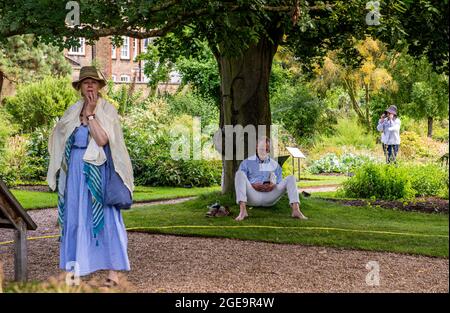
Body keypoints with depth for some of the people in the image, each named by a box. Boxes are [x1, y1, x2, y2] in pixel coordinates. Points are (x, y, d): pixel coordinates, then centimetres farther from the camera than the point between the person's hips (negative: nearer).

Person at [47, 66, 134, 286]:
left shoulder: (107, 110, -2)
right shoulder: (73, 111, 12)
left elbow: (102, 139, -15)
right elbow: (60, 135, 8)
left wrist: (90, 113, -14)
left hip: (99, 170, -5)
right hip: (76, 169, 5)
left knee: (105, 216, -7)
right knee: (77, 216, 4)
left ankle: (113, 270, -6)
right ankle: (77, 268, 10)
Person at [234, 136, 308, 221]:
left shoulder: (275, 165, 19)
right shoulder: (246, 163, 12)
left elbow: (279, 184, 16)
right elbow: (240, 182, 5)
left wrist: (273, 186, -9)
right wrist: (252, 185, -16)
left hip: (269, 196, 2)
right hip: (253, 196, -2)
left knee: (290, 178, -13)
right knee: (239, 173, -26)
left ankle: (296, 210, -34)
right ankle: (242, 211, -43)